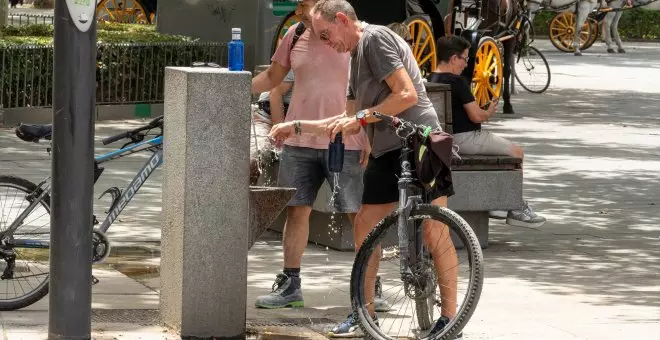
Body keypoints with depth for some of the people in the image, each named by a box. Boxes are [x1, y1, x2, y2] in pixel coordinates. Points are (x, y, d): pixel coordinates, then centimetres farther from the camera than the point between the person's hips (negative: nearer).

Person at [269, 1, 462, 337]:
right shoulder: (357, 55, 21)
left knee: (434, 232, -7)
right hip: (386, 153, 10)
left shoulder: (376, 38, -8)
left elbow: (408, 95, -18)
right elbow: (350, 119, 25)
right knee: (364, 227, 9)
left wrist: (361, 118, -14)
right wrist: (297, 127, 22)